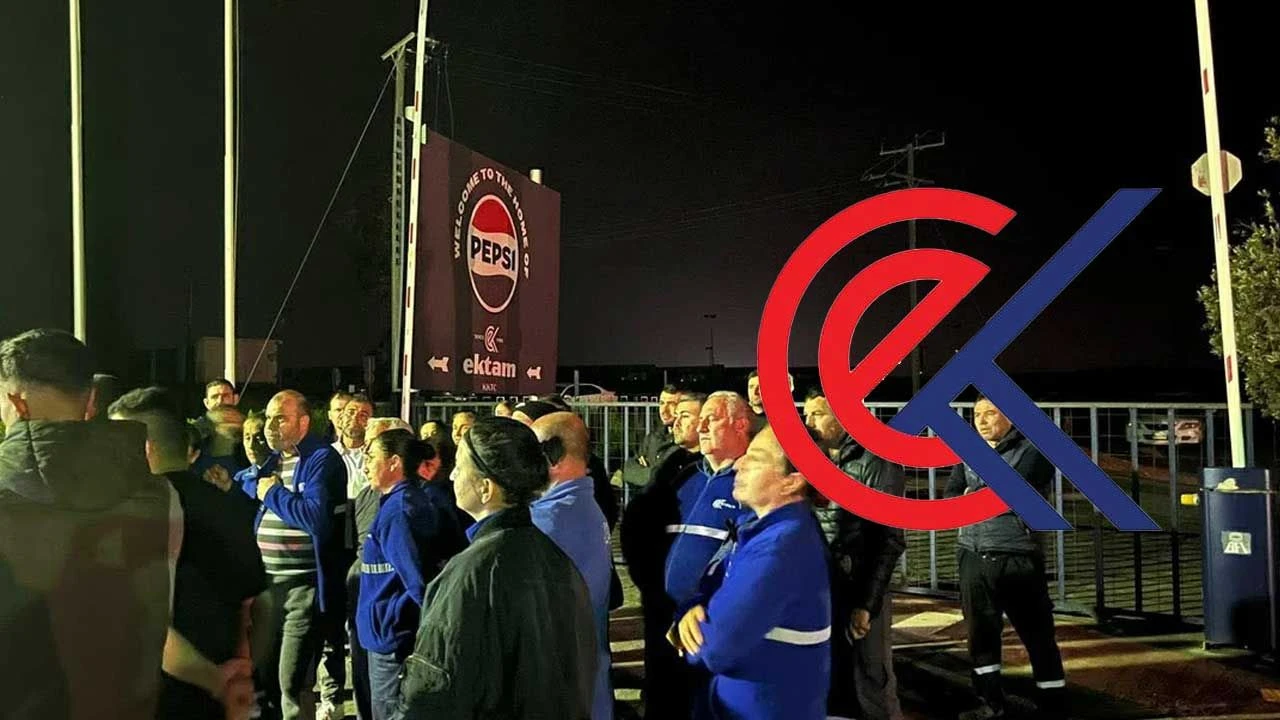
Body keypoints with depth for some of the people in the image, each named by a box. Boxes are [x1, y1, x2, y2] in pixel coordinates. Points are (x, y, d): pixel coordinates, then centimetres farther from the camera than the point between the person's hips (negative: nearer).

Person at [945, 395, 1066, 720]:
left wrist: (973, 496, -5)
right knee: (981, 633, 14)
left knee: (1038, 636, 2)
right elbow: (950, 498, 4)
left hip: (1018, 559, -5)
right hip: (973, 558, 6)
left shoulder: (1034, 451, -5)